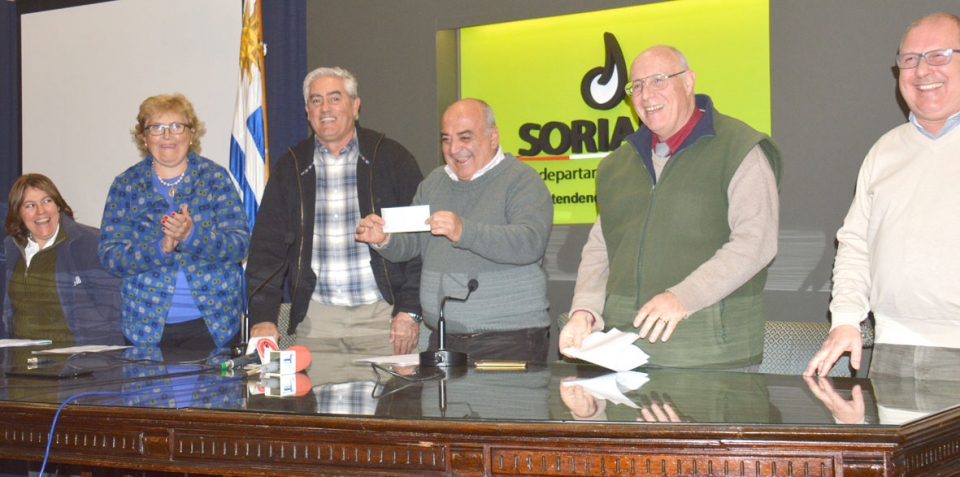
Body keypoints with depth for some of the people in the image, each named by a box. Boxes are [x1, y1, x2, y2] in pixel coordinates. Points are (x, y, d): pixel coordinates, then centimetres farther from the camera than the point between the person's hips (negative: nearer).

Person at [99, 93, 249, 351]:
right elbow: (109, 257, -3)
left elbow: (240, 244, -7)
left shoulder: (215, 178, 2)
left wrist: (192, 235, -24)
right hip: (146, 323, 1)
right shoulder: (126, 184, 4)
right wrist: (160, 248, -21)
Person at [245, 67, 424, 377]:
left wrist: (410, 310, -8)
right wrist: (262, 317, -5)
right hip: (315, 318, 2)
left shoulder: (391, 158, 3)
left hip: (382, 315, -2)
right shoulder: (291, 168, 10)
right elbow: (267, 244, 6)